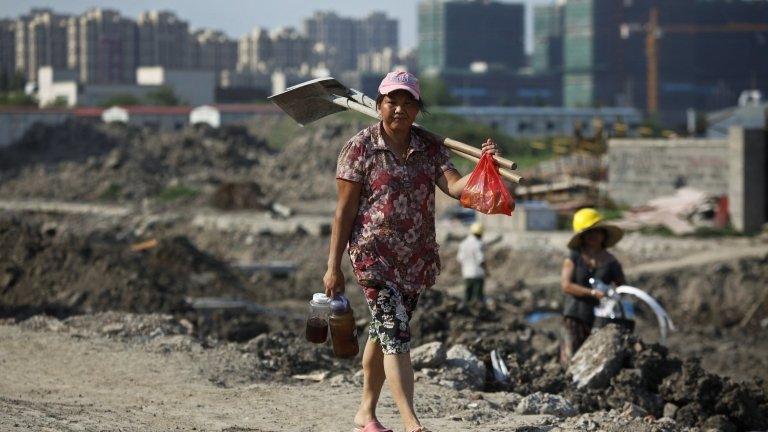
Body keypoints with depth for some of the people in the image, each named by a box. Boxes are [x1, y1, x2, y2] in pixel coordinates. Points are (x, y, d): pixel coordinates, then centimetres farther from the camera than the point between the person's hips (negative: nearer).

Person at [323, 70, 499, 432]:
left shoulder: (430, 148, 6)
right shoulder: (359, 148, -6)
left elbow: (454, 186, -9)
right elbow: (344, 210, -6)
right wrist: (333, 267, -7)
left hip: (417, 258, 5)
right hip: (375, 254, -5)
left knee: (383, 331, 17)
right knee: (395, 333, -15)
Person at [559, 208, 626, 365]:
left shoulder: (611, 262, 7)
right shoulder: (573, 258, 4)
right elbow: (565, 285, -8)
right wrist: (593, 293, -18)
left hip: (599, 319, 1)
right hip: (575, 316, -1)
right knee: (570, 361, -8)